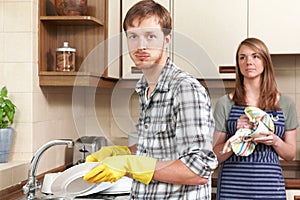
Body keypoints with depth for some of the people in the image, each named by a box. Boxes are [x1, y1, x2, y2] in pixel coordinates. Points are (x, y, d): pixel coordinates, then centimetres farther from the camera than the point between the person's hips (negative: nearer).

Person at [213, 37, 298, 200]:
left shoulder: (285, 104, 3)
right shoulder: (225, 103, -1)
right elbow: (217, 156, -1)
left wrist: (275, 141, -11)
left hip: (270, 186, 1)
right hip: (232, 185, -1)